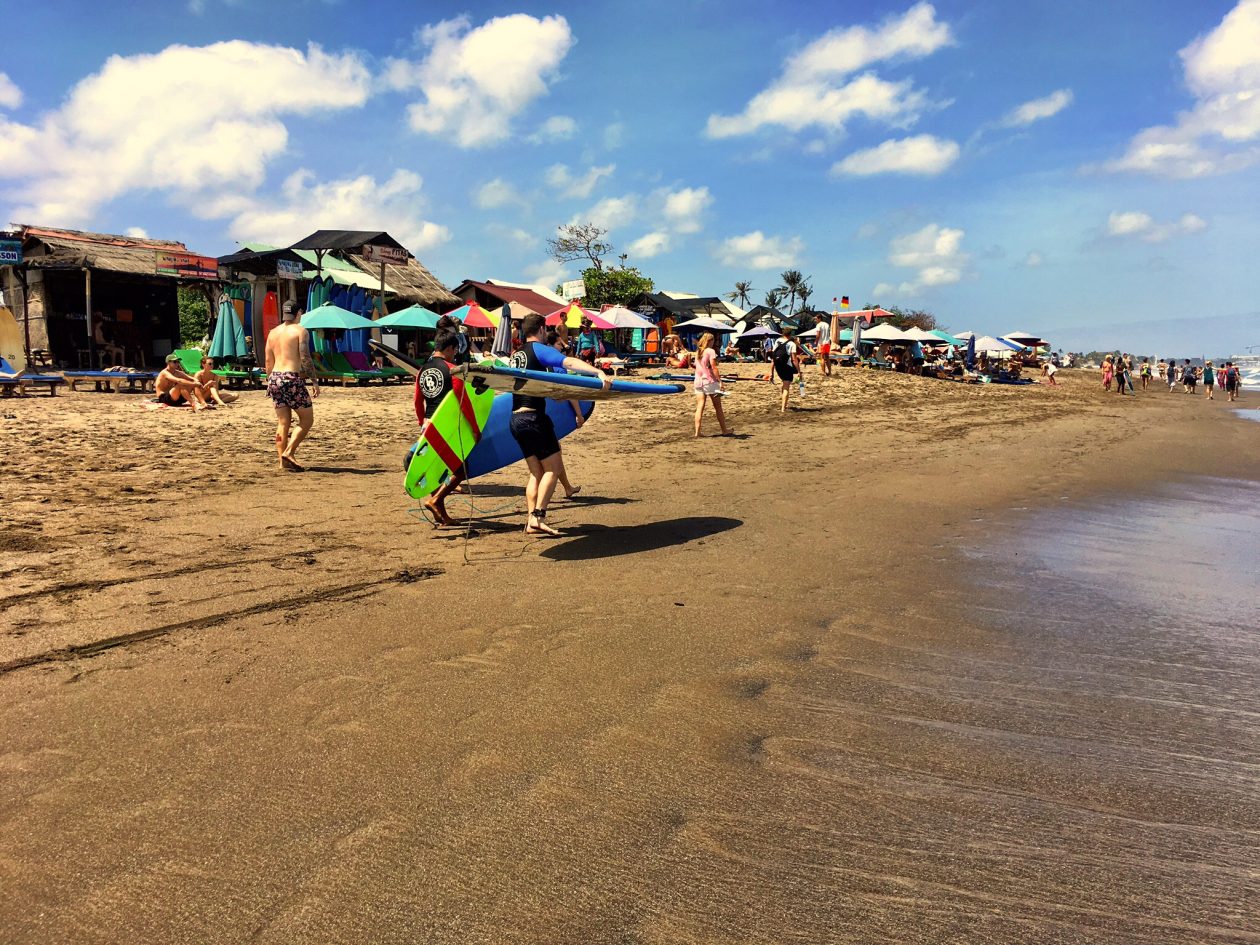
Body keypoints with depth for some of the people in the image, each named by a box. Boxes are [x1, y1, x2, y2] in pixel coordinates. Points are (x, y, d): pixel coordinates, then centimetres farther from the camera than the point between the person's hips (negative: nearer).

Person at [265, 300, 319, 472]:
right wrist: (315, 381, -11)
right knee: (307, 420, 4)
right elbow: (305, 358, -13)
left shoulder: (273, 332, 15)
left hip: (275, 379, 7)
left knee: (283, 423, 9)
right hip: (293, 379, -6)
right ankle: (289, 452, -10)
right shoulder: (300, 331, -3)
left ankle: (282, 461, 8)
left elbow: (269, 362, 16)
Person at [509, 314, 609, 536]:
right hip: (533, 417, -8)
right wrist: (599, 372, -33)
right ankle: (538, 517, -12)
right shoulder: (539, 349, -4)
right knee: (552, 468, -3)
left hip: (516, 419, 8)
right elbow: (569, 363, -21)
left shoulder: (517, 354, 20)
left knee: (536, 472, 10)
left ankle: (531, 521, 5)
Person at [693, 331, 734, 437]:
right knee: (718, 407, 6)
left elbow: (697, 367, 13)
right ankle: (725, 430, 15)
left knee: (700, 407, 1)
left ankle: (697, 432, -7)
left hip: (698, 381, 5)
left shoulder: (697, 352, 12)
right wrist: (720, 380, -13)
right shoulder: (710, 351, -8)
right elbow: (714, 368, -13)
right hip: (710, 381, -5)